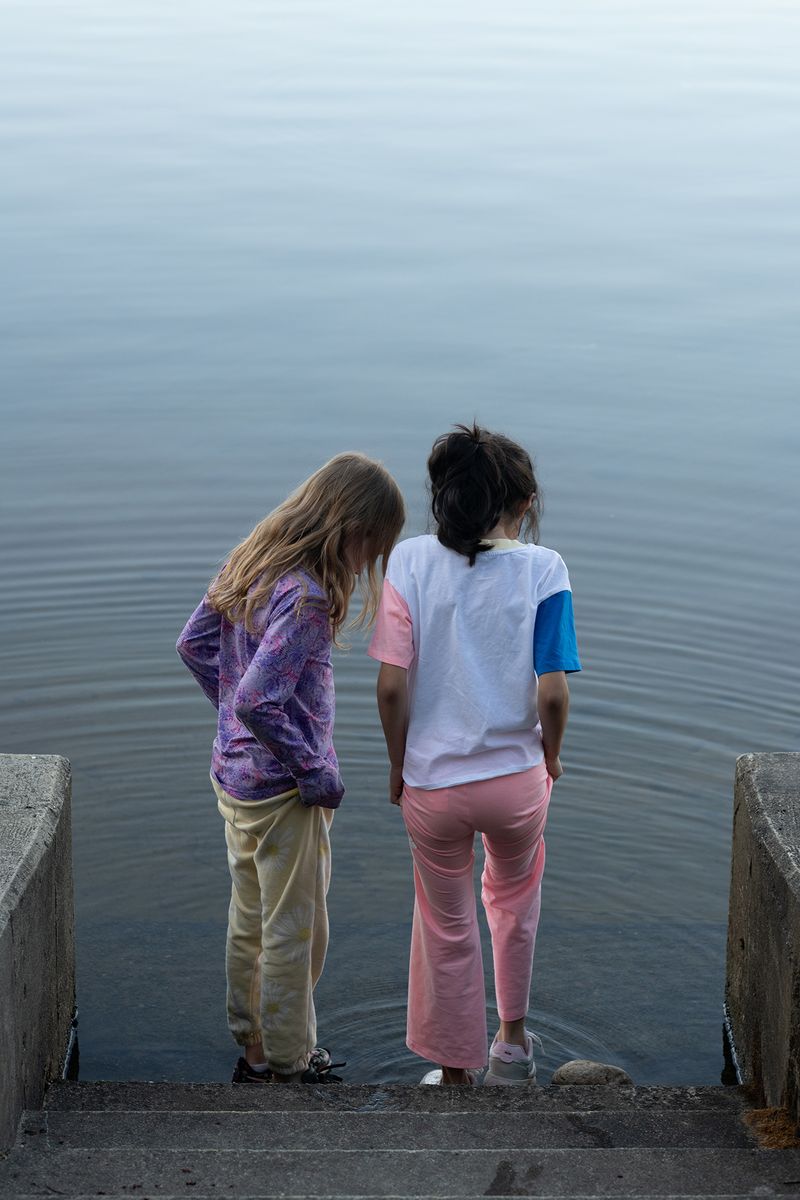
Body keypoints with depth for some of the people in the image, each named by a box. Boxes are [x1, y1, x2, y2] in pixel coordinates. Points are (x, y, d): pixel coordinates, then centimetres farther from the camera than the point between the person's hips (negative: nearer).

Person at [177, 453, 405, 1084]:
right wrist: (315, 772, -18)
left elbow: (194, 643, 9)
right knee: (294, 931, 8)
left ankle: (253, 1045, 38)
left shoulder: (253, 561, 0)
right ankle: (287, 1066, 22)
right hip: (282, 793, -9)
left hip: (235, 769, 9)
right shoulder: (306, 597, -27)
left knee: (250, 920, 22)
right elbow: (258, 701, -31)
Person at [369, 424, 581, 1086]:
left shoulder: (411, 561, -10)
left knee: (447, 929, 19)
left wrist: (398, 765, 3)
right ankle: (512, 1041, 44)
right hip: (516, 777, 0)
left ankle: (456, 1074, 33)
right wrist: (551, 754, 4)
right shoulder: (542, 569, -11)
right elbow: (553, 693, -16)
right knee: (515, 897, 30)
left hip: (432, 783, 0)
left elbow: (392, 685, -13)